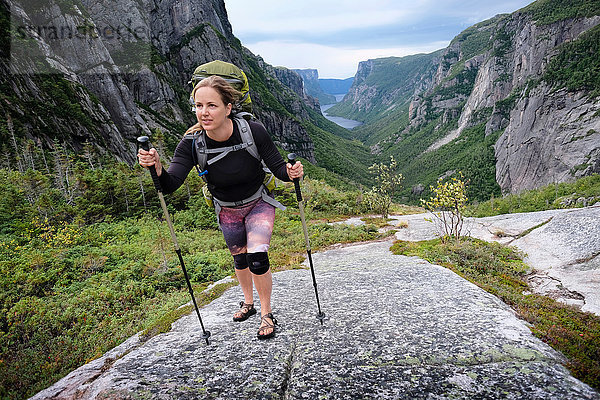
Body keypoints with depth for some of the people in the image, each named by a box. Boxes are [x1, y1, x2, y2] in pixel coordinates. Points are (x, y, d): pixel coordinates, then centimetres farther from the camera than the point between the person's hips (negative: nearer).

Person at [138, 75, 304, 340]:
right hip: (227, 210, 3)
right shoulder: (191, 144, -25)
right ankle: (248, 302, 45)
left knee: (257, 258, -16)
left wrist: (290, 172, -43)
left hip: (259, 203, -2)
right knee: (239, 258, 18)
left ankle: (266, 314, 9)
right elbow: (170, 185, -29)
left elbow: (277, 166, -21)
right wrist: (156, 168, -50)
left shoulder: (253, 132, -29)